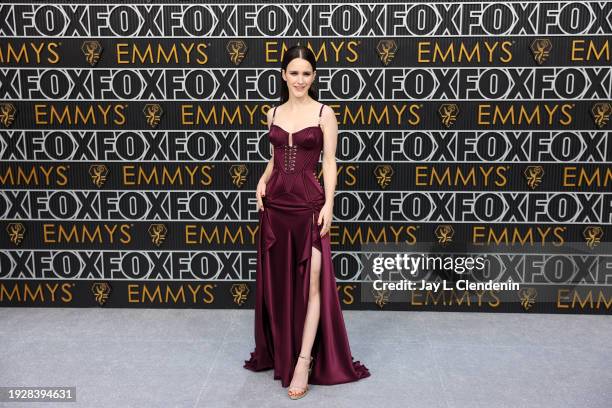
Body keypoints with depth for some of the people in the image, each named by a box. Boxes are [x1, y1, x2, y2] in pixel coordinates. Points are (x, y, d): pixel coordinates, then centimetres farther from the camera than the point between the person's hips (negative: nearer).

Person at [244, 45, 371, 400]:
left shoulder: (324, 113, -2)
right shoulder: (274, 113, 11)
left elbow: (329, 161, -4)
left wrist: (328, 204, -13)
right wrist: (262, 181, 2)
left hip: (308, 203, -4)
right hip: (275, 203, 5)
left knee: (312, 282, -6)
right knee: (277, 281, 11)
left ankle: (303, 360, -1)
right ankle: (279, 352, 27)